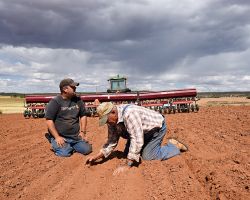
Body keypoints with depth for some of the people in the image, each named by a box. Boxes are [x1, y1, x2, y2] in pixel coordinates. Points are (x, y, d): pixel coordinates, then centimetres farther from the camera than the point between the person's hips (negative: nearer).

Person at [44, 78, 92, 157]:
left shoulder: (77, 100, 7)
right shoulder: (55, 102, -9)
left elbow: (83, 115, 15)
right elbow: (49, 120, -13)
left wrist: (82, 132, 5)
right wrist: (57, 137, -18)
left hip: (76, 136, 5)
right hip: (61, 136, -4)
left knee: (87, 149, -9)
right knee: (65, 153, -24)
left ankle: (71, 145, 17)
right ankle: (55, 143, 9)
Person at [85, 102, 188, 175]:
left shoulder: (129, 113, -40)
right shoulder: (112, 119, -12)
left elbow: (137, 139, -42)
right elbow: (112, 141, -4)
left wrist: (127, 165, -39)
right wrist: (97, 156, -14)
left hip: (156, 126, -8)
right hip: (143, 131, 8)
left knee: (147, 156, -12)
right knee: (127, 153, 8)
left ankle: (174, 146, 7)